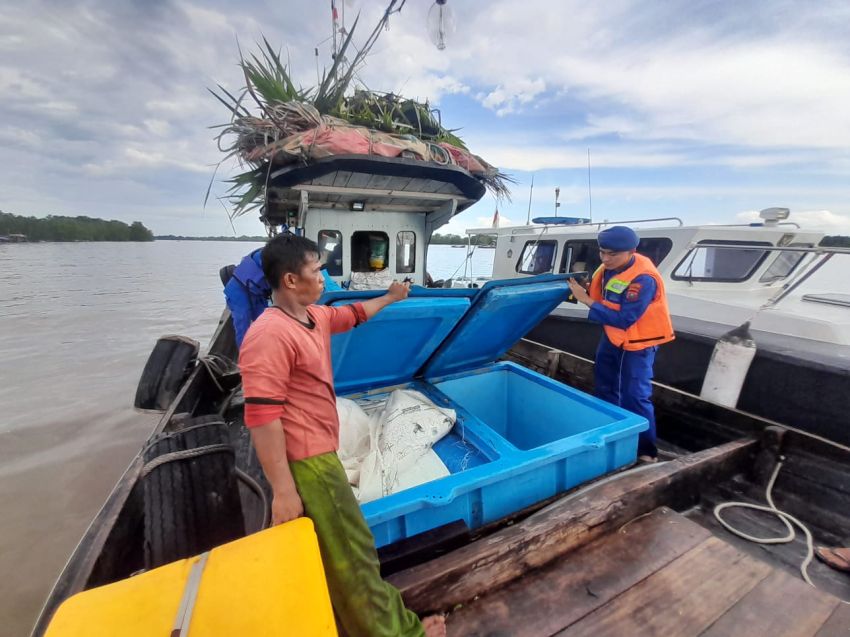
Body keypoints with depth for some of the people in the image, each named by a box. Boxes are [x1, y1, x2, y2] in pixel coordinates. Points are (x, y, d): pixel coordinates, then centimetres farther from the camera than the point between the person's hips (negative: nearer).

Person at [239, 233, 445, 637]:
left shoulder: (314, 316, 6)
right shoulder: (270, 335, -24)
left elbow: (354, 314, 26)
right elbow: (261, 417, -26)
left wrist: (389, 298, 38)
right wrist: (283, 491, -24)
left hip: (319, 453, 10)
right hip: (306, 461, -10)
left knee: (330, 555, 26)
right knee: (352, 555, 6)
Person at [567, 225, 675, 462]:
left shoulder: (643, 279, -29)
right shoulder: (609, 266, -6)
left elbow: (624, 319, -32)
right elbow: (599, 296, 7)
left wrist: (586, 300, -32)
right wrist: (581, 287, -13)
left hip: (638, 342, -8)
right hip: (612, 336, 8)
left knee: (634, 396, -7)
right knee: (604, 388, 18)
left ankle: (646, 451, 12)